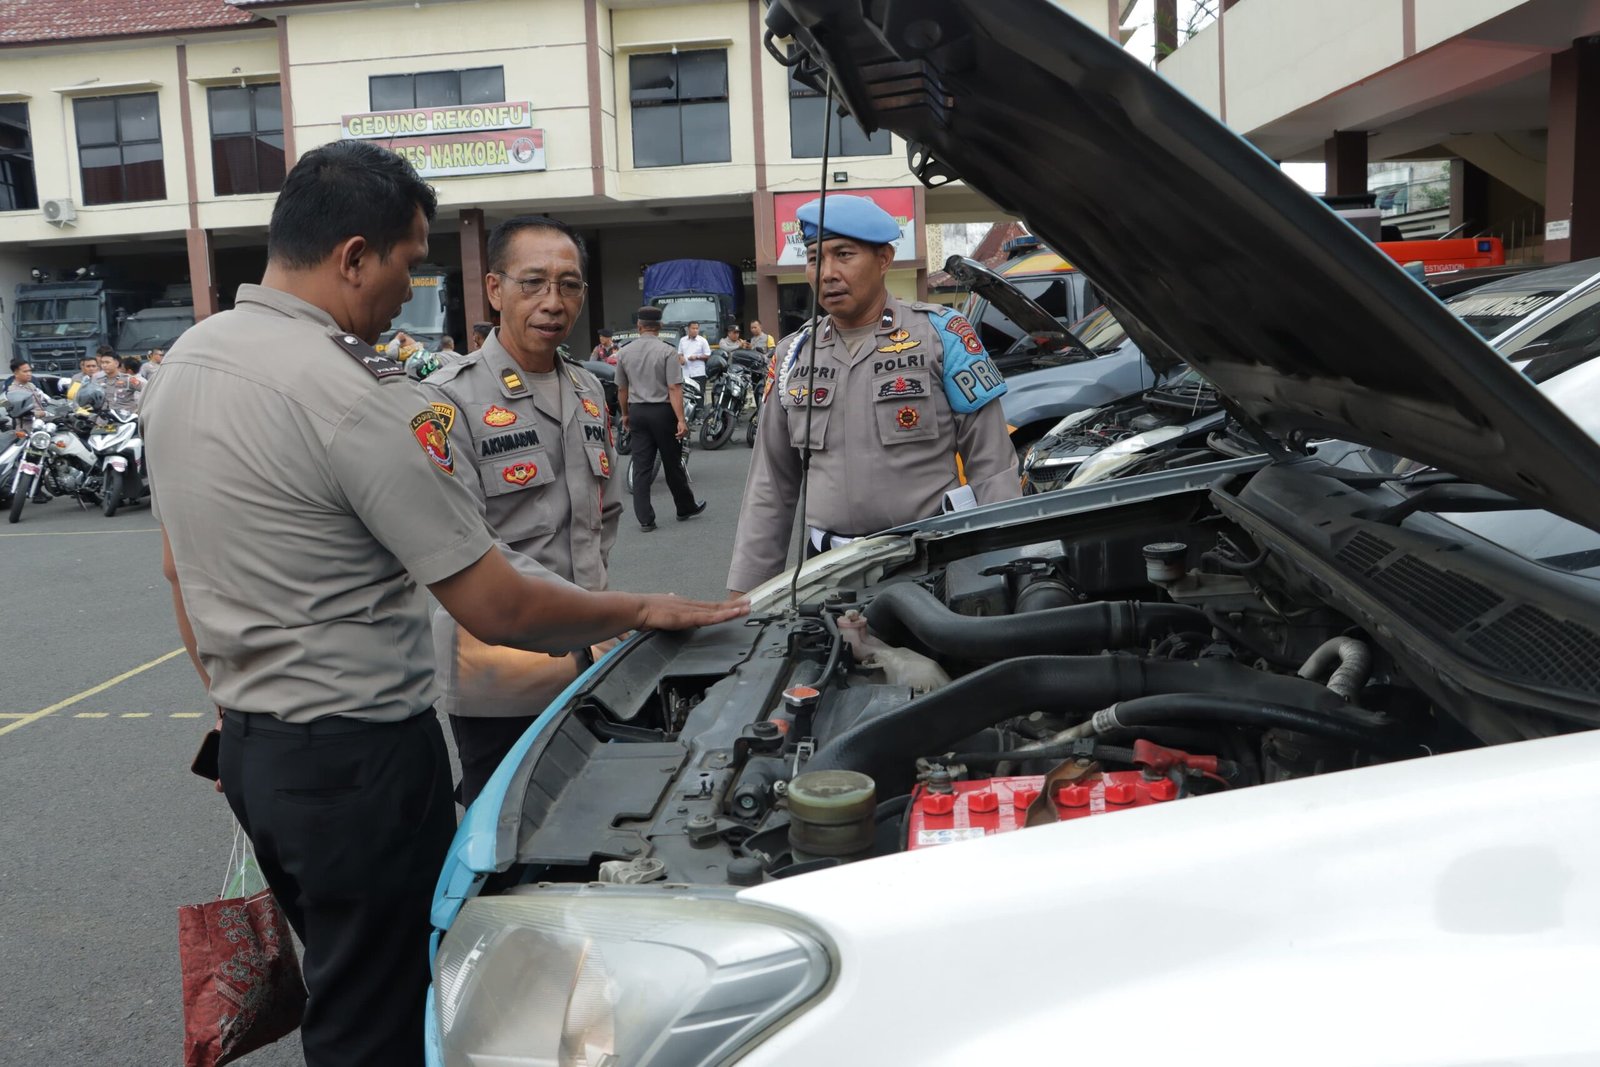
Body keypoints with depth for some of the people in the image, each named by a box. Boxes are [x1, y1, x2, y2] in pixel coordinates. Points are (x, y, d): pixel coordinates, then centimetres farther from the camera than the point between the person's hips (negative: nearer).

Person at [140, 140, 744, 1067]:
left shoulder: (182, 361, 6)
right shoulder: (361, 398, -22)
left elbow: (180, 566, 15)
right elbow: (498, 610, -21)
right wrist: (644, 612, -6)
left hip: (249, 744, 9)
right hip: (359, 758, -9)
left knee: (336, 984, 25)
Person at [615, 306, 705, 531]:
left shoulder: (625, 352, 4)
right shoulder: (667, 351, -10)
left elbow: (621, 389, 10)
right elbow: (674, 388, -16)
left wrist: (625, 414, 23)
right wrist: (681, 420, -17)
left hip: (637, 411, 4)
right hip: (662, 411, -4)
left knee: (641, 467, 4)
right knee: (672, 464, 8)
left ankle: (644, 519, 2)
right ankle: (686, 508, 24)